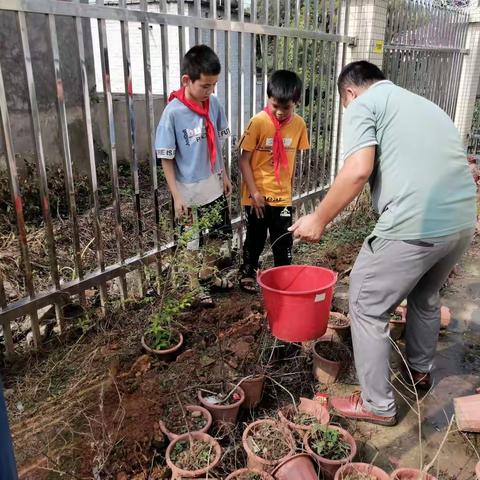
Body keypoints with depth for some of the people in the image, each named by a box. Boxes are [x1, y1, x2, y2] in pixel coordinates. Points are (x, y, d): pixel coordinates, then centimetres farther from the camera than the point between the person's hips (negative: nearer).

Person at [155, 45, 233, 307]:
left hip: (214, 187, 6)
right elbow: (166, 158, -14)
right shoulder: (173, 112, -18)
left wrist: (224, 175, 13)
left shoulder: (214, 104, -3)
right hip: (189, 192, -5)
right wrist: (176, 196, -15)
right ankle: (194, 286, 33)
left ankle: (207, 275, 43)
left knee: (218, 235, 19)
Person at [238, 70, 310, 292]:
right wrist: (254, 192, -14)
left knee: (284, 240, 9)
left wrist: (288, 186, 11)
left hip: (283, 196, 3)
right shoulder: (258, 122, -14)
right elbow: (244, 159, -11)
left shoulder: (299, 124, -3)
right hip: (257, 195, -2)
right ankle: (248, 272, 34)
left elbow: (293, 158, 8)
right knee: (255, 238, 13)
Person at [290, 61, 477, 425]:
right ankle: (420, 371, 50)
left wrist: (319, 220, -4)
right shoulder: (425, 104, 26)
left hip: (414, 225, -8)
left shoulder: (363, 105, 3)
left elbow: (358, 171, -13)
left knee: (368, 309, 10)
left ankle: (378, 405, 21)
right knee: (426, 297, 30)